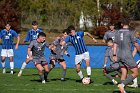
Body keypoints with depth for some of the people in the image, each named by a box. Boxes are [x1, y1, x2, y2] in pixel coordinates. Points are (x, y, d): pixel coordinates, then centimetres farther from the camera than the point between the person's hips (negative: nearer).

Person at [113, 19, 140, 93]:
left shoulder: (118, 32, 10)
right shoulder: (130, 32, -6)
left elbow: (115, 44, 8)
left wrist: (114, 55, 10)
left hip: (119, 56, 7)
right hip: (127, 56, -7)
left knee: (124, 73, 11)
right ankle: (122, 84, -18)